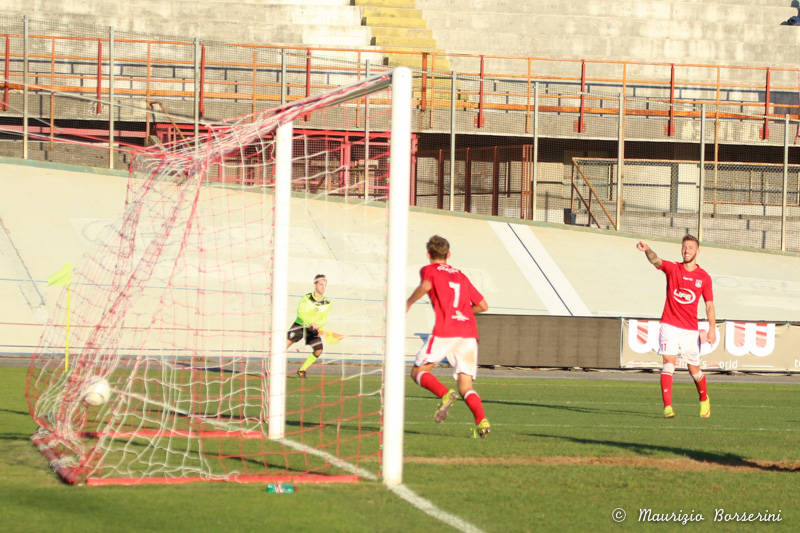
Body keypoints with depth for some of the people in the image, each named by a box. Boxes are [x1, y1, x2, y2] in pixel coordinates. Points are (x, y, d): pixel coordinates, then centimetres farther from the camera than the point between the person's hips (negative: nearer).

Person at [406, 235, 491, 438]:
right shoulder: (460, 275, 25)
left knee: (418, 372, 9)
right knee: (465, 386, 4)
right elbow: (482, 305, 24)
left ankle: (445, 394, -19)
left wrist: (409, 302, -1)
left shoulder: (429, 270, 11)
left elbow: (426, 286, -14)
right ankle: (482, 421, -21)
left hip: (444, 332, -5)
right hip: (469, 332, 5)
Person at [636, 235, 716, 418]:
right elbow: (656, 260, -19)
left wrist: (712, 328, -4)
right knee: (668, 364, -16)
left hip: (690, 330, 1)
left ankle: (704, 399, 37)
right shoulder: (672, 268, 1)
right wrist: (647, 250, -41)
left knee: (695, 370, 9)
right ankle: (667, 406, -19)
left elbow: (709, 305, 7)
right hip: (670, 326, -1)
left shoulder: (704, 277, 5)